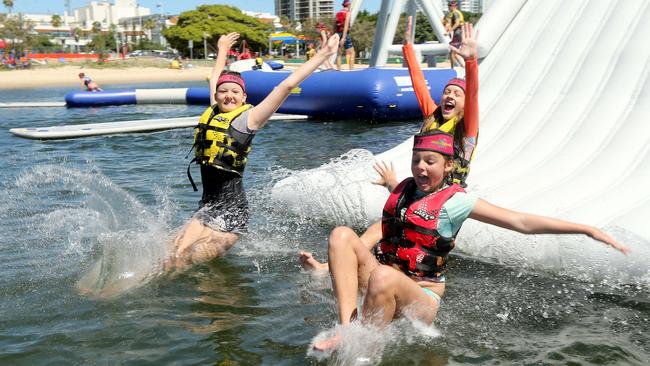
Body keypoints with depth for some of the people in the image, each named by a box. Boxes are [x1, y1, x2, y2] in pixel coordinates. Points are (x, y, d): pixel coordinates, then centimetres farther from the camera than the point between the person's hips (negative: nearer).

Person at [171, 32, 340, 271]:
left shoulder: (248, 118, -4)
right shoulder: (213, 112, 12)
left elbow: (287, 85, -6)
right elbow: (214, 80, 31)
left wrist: (323, 55, -6)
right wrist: (222, 50, 45)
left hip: (230, 210, -6)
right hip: (208, 206, 6)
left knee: (179, 261, -11)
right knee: (171, 254, -6)